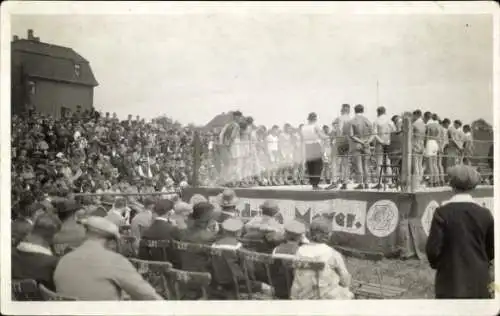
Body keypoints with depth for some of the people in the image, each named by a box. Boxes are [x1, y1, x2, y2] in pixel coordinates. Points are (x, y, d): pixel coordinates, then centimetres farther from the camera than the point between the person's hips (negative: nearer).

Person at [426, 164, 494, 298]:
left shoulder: (442, 212, -12)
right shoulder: (485, 214, -4)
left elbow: (433, 248, -12)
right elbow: (492, 250, 5)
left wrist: (435, 264, 9)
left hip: (451, 280, -2)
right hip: (478, 280, 3)